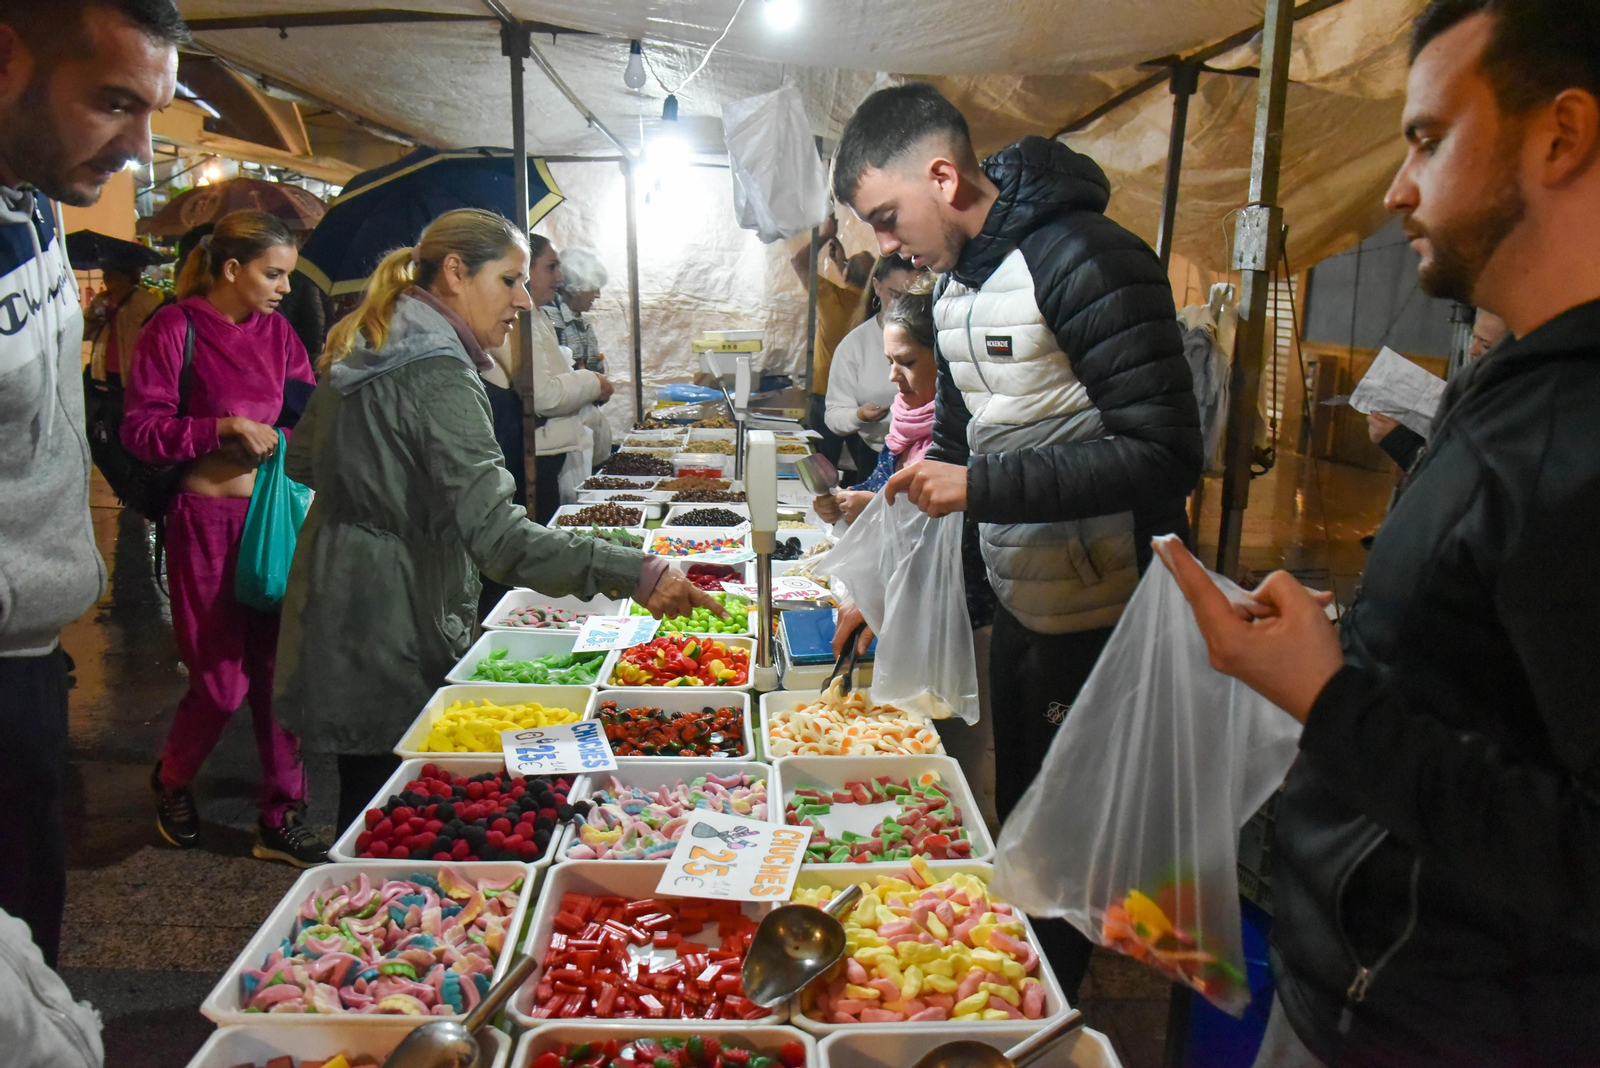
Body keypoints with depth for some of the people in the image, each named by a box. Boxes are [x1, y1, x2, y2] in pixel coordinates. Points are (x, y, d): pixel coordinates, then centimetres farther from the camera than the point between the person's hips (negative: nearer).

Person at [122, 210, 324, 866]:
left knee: (281, 668, 6)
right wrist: (225, 427, -17)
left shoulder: (276, 331, 9)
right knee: (222, 678, 1)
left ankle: (283, 819, 17)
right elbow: (141, 430, -8)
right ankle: (171, 782, 33)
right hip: (207, 520, -5)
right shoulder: (176, 328, -7)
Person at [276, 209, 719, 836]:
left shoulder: (361, 354, 9)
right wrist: (634, 574, -37)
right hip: (394, 649, -10)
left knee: (365, 803, 22)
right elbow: (495, 532, -32)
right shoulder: (439, 378, -22)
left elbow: (302, 462, 21)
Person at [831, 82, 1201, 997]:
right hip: (1019, 606, 8)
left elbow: (1165, 456, -25)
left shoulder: (1086, 261, -20)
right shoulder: (956, 282, 8)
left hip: (1098, 621, -8)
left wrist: (981, 487, -27)